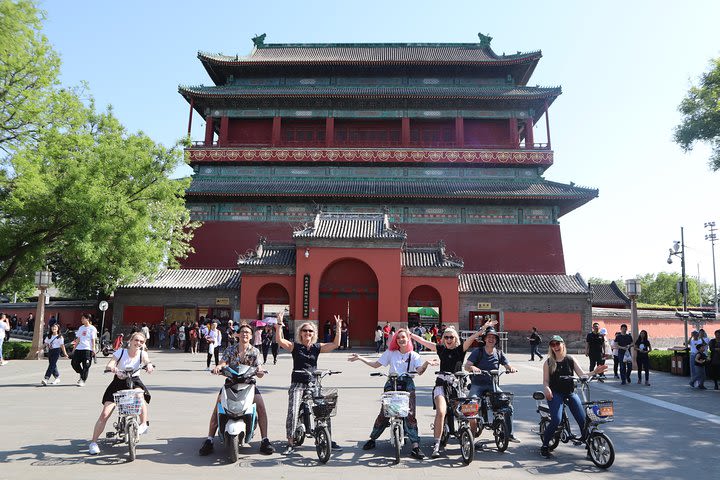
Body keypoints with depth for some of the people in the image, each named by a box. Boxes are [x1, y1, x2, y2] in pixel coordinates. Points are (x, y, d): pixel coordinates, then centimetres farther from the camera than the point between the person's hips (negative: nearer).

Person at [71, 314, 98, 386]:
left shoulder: (92, 328, -3)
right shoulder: (81, 328, 16)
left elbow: (93, 340, -7)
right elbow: (78, 339, 20)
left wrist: (93, 349, -14)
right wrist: (74, 347, 16)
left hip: (87, 349, -7)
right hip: (79, 348, 7)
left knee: (86, 366, -6)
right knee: (74, 363, 3)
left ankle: (83, 380, 3)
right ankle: (82, 375, 25)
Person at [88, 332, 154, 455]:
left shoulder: (142, 353, -10)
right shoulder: (121, 352, -14)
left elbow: (147, 360, -27)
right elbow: (108, 366, -24)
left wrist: (149, 365, -52)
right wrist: (112, 367, -48)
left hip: (134, 381, 0)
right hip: (118, 383, 0)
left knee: (139, 395, -35)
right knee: (105, 414, -6)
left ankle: (144, 424, -18)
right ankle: (93, 442, 11)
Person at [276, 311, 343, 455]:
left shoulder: (318, 347, 9)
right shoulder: (294, 346, 2)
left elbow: (335, 344, 0)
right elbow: (280, 341, -14)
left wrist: (338, 328, -6)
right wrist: (279, 324, -23)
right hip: (297, 383, -2)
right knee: (292, 412, -13)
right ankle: (290, 444, 1)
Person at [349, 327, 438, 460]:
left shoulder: (414, 355, 8)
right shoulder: (390, 353, 11)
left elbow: (420, 371, -6)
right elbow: (376, 364, 12)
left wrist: (426, 363, -26)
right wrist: (360, 358, 6)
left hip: (407, 386, -1)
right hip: (392, 385, 1)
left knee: (410, 415, -11)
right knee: (384, 413, -2)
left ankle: (415, 447, -9)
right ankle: (372, 439, 18)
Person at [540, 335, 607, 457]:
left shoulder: (570, 360, 7)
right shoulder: (548, 363, 2)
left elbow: (582, 375, 2)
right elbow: (545, 381, 1)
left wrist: (595, 372, -15)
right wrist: (547, 389, -20)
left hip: (570, 393, 3)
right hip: (555, 394, -2)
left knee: (583, 420, -11)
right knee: (556, 421, -19)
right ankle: (544, 446, -1)